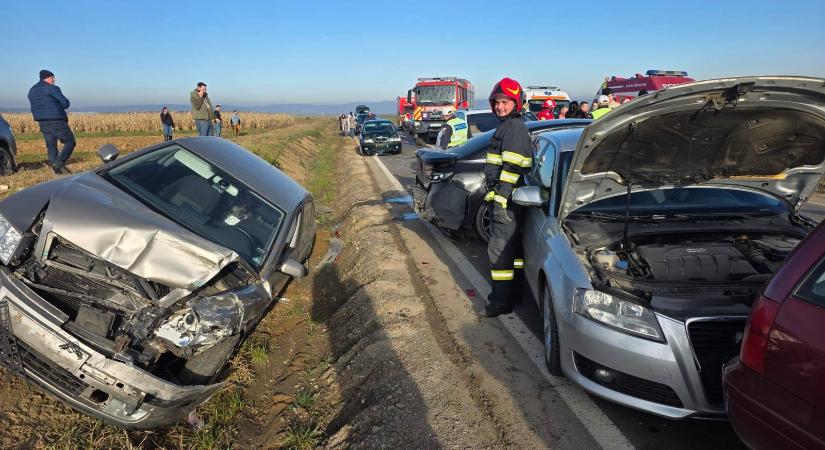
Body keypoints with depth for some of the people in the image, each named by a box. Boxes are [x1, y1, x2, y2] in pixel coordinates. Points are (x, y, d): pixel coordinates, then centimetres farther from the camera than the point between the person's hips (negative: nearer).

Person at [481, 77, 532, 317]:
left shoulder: (514, 128, -14)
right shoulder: (507, 127, 20)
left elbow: (512, 169, -22)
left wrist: (501, 200, -25)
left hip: (508, 200, -11)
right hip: (504, 199, 11)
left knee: (499, 248, -8)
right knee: (512, 246, 17)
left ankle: (501, 301, -1)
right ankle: (516, 289, 30)